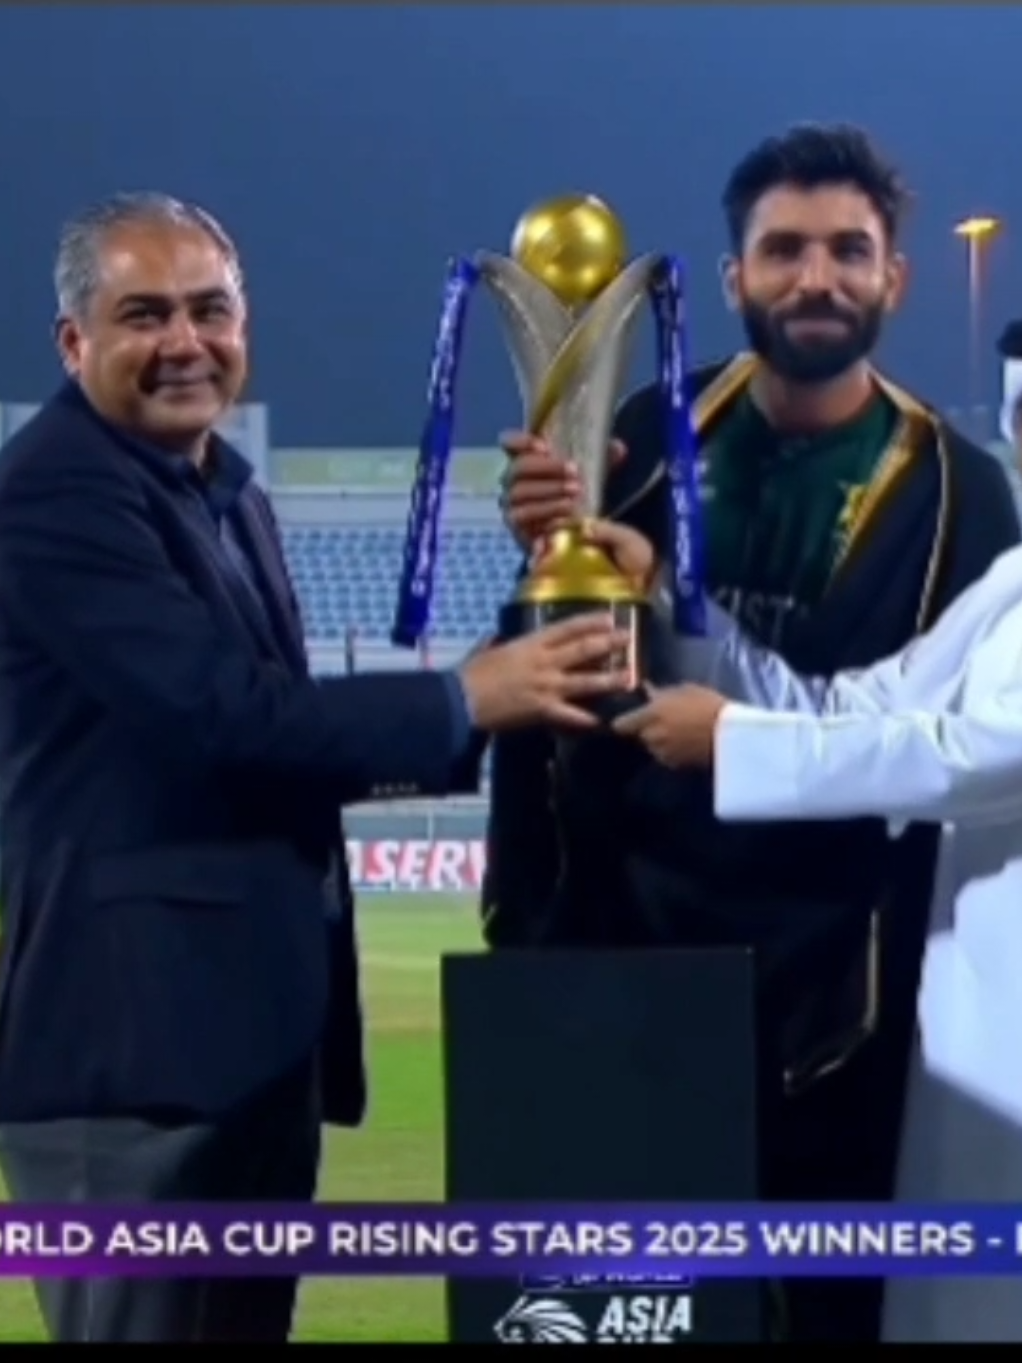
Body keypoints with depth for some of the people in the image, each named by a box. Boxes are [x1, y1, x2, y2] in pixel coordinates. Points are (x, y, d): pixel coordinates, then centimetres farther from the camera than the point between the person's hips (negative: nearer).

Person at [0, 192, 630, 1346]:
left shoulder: (223, 489, 16)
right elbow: (225, 712, -22)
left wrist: (460, 729, 5)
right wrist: (464, 699, -15)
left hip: (252, 1020, 9)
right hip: (135, 1030, -9)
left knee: (247, 1321, 15)